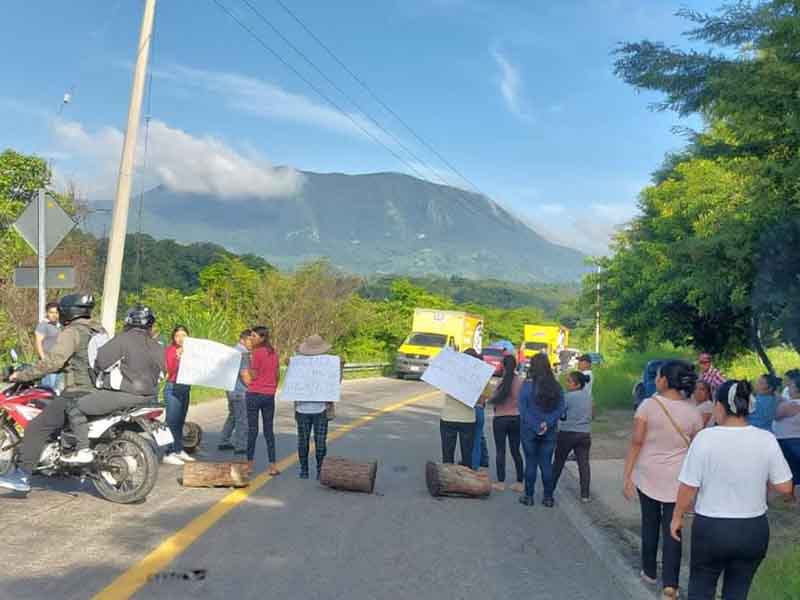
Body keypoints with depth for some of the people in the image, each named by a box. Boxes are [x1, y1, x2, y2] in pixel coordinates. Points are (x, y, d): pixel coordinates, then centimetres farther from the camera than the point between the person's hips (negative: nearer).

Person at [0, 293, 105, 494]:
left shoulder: (72, 332, -9)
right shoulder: (99, 331, 16)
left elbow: (53, 361, -19)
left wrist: (22, 375, -12)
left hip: (78, 393, -9)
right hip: (99, 393, 9)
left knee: (36, 428, -8)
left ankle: (21, 476, -14)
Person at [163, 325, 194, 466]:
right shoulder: (170, 350, -4)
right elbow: (170, 370, -15)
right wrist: (177, 357, -28)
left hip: (186, 388, 6)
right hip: (173, 388, -6)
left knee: (180, 422, 13)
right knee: (172, 421, -9)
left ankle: (179, 450, 20)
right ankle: (169, 454, -8)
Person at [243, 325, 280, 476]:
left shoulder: (256, 352, -12)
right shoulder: (274, 353, 7)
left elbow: (253, 376, -12)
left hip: (254, 394, -5)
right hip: (269, 395, 5)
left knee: (252, 429, 4)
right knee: (269, 430, 8)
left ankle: (250, 462, 8)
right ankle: (273, 466, 5)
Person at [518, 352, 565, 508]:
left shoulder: (527, 385, -11)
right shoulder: (556, 387, -1)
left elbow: (523, 409, -13)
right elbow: (560, 409, -4)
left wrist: (535, 427, -10)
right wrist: (547, 423, -10)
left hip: (529, 430, -3)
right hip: (550, 432, 3)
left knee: (530, 463, 7)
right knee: (547, 464, 11)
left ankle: (528, 496, 13)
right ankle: (548, 497, 15)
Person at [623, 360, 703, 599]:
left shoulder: (648, 404, -12)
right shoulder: (693, 411, -4)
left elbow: (636, 442, -13)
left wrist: (627, 476, -7)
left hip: (648, 475, -1)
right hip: (677, 478, 1)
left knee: (650, 523, 16)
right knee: (672, 528, 7)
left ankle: (649, 572, 31)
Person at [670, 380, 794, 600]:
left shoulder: (705, 437, -16)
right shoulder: (766, 439, -9)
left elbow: (688, 488, -12)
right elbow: (785, 487, -4)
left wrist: (677, 517, 2)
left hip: (710, 528, -2)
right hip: (754, 530, 3)